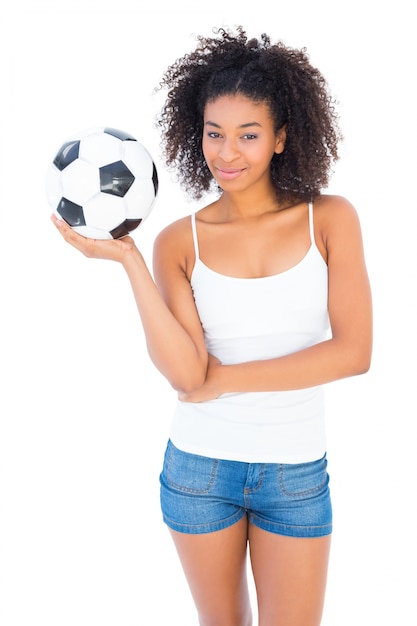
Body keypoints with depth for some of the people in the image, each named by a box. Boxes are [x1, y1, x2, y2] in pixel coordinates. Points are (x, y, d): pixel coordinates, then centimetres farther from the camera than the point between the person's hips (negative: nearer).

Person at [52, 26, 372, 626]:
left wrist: (225, 378, -12)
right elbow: (186, 374, -16)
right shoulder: (179, 240, -5)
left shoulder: (330, 218, -5)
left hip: (297, 472, -1)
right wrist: (128, 259, -21)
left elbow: (354, 352, -13)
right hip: (199, 468, 1)